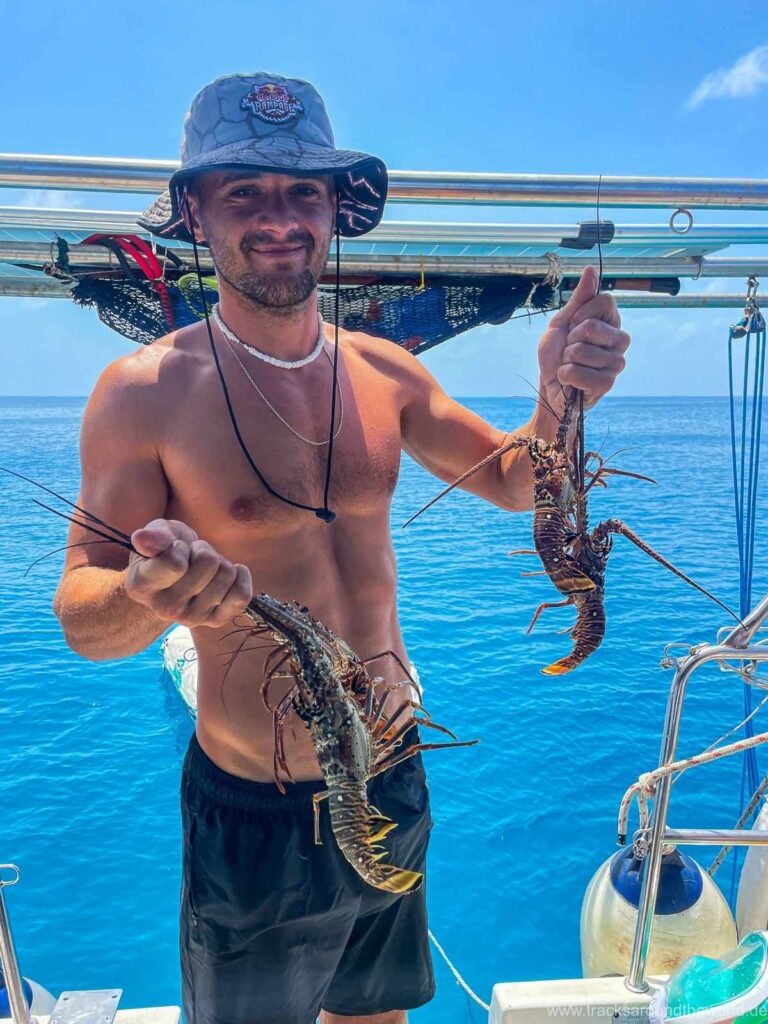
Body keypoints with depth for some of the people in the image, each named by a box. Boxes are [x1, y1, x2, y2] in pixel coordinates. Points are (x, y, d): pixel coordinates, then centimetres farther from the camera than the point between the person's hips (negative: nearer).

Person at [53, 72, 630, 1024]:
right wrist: (147, 596, -36)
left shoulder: (383, 371, -4)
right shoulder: (145, 391, -16)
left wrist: (560, 395, -15)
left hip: (394, 779, 5)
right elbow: (80, 616, -14)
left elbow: (514, 482, 5)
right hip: (252, 815, -4)